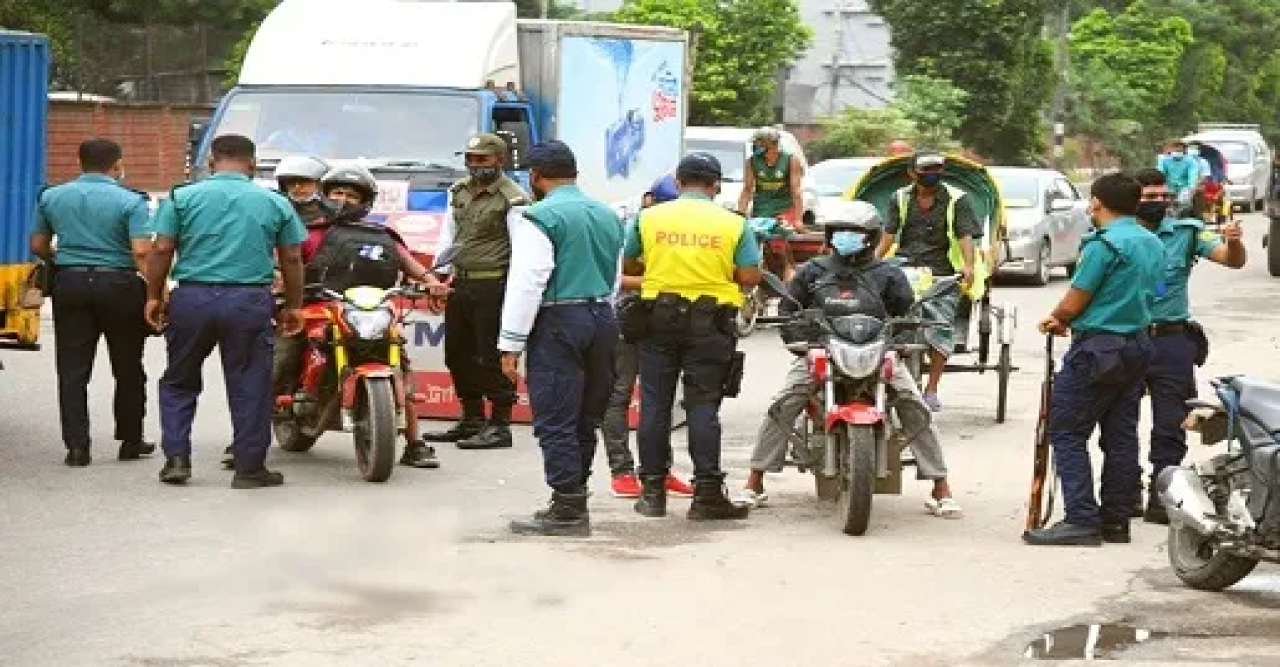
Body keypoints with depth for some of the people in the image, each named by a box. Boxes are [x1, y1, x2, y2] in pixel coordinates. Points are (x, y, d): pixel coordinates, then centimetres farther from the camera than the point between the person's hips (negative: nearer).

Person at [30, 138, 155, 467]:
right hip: (118, 285, -2)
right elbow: (141, 252, -17)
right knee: (128, 369, 12)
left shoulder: (51, 197, 5)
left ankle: (76, 446, -2)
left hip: (70, 283, 3)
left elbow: (38, 246, 11)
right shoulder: (130, 201, -7)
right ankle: (131, 442, 19)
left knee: (72, 369, 4)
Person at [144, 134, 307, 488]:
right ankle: (250, 467, 8)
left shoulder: (182, 197, 3)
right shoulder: (276, 204, 6)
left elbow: (161, 250, -1)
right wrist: (293, 306, 18)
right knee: (249, 387, 6)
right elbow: (291, 259, 8)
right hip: (250, 300, 0)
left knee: (179, 382, 14)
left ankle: (176, 459, 8)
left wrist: (154, 296, 8)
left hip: (192, 298, 0)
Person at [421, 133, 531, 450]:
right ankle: (471, 420, 23)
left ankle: (500, 425, -2)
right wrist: (438, 275, 15)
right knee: (458, 353, 13)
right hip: (460, 282, 8)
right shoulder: (459, 192, 15)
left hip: (492, 284, -8)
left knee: (492, 355, -8)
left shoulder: (512, 198, -9)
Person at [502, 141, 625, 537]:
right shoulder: (607, 216, 15)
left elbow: (526, 284, -13)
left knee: (556, 421, -5)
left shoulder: (540, 217, -9)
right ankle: (573, 499, 18)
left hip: (559, 322, -8)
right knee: (586, 419, 13)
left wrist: (511, 344, -11)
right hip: (602, 317, 8)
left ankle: (568, 509, -7)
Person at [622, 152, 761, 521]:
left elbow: (627, 266, 7)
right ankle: (707, 494, -2)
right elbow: (751, 277, -6)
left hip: (658, 318, 1)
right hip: (709, 323, -1)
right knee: (703, 407, 1)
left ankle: (652, 491, 10)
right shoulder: (732, 224, -2)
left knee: (655, 404, 8)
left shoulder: (649, 217, 1)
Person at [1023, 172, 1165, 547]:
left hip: (1099, 347, -9)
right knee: (1121, 436, 11)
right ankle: (1116, 521, 13)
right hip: (1138, 344, 9)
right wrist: (1066, 320, 17)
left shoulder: (1104, 244, -16)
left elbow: (1073, 304, -15)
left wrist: (1054, 320, 9)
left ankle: (1081, 521, -12)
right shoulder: (1153, 244, 11)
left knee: (1067, 433, -5)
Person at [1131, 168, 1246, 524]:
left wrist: (1234, 243, -31)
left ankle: (1161, 498, 9)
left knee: (1170, 424, 2)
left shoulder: (1185, 232, -1)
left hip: (1171, 340, -1)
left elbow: (1234, 261, -8)